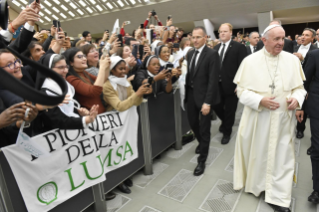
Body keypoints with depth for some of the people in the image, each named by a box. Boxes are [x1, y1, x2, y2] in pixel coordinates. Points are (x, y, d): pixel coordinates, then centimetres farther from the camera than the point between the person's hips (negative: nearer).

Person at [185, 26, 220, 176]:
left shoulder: (212, 54, -11)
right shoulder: (189, 54, 10)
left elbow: (213, 80, -16)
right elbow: (188, 74, 11)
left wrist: (207, 102, -21)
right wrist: (186, 93, 2)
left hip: (203, 96, -6)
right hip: (190, 94, 6)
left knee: (204, 128, 5)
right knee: (193, 123, 18)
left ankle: (202, 160, 20)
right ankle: (201, 143, 49)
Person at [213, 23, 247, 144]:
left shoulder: (239, 47, -6)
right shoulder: (216, 48, 12)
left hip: (231, 85, -5)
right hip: (217, 85, 5)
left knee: (229, 111, 8)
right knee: (216, 107, 13)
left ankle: (227, 132, 29)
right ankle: (225, 122, 44)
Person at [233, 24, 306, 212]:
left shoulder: (292, 60, 1)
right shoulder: (250, 61, -6)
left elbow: (299, 87, 7)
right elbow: (241, 90, -5)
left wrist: (296, 99, -15)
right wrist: (260, 101, -20)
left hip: (283, 118, 2)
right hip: (257, 118, -1)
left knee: (282, 157, 7)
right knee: (256, 153, 14)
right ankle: (255, 182, 40)